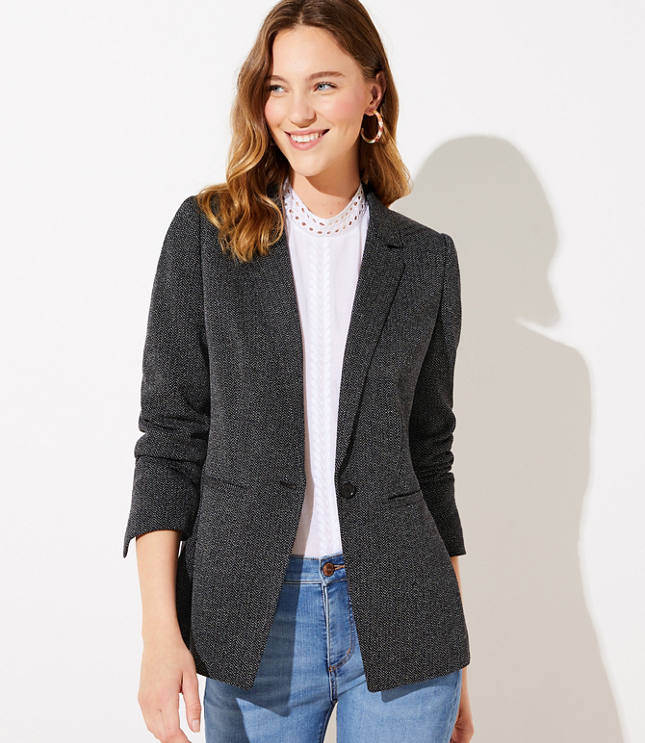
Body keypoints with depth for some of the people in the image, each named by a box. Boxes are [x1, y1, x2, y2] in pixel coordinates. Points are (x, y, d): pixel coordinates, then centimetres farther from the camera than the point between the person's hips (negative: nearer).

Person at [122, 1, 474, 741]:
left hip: (397, 615, 1)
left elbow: (428, 449, 10)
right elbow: (170, 435, -2)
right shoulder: (206, 232, 0)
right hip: (255, 620, -1)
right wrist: (161, 629, -10)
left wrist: (454, 653, 11)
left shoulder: (425, 258, 5)